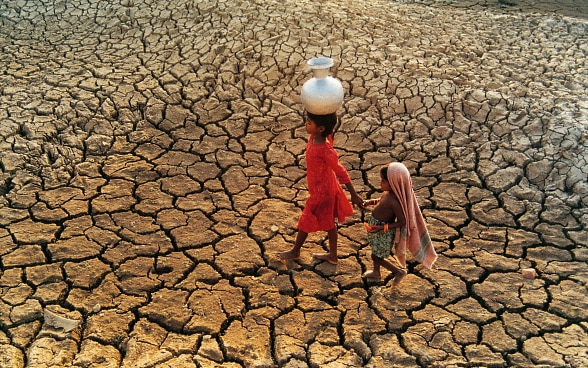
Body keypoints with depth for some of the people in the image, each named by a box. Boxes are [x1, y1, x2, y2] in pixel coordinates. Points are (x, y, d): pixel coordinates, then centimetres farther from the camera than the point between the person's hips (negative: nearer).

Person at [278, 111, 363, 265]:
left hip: (321, 191, -8)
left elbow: (341, 173, -27)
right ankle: (332, 255, 39)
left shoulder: (324, 149, -34)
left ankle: (295, 251, 37)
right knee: (329, 222, 21)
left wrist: (354, 195, -20)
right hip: (327, 187, 8)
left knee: (306, 221, 14)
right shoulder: (313, 137, -12)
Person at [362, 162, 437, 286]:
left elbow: (402, 222, -27)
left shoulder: (394, 201, -35)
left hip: (384, 233, -9)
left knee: (377, 257, 11)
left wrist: (382, 228, -31)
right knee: (375, 252, 28)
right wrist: (371, 202, 0)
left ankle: (399, 271, 28)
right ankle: (376, 272, 52)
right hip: (376, 225, 9)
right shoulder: (388, 192, -10)